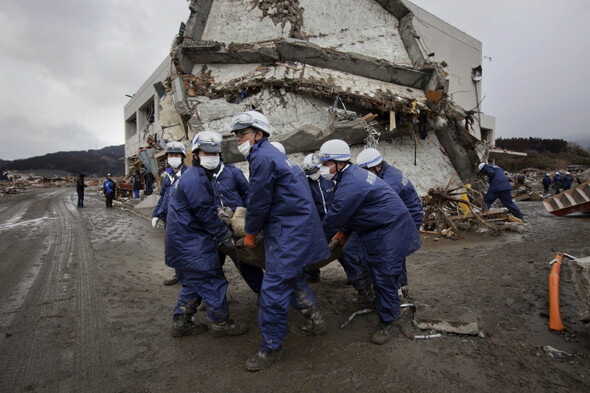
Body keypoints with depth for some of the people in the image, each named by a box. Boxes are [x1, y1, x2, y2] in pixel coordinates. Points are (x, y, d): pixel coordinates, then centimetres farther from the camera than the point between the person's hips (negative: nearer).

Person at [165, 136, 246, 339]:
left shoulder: (188, 176, 16)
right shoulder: (195, 178, -18)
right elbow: (205, 212, -20)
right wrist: (225, 235, -12)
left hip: (182, 241, 11)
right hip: (192, 244, -11)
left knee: (192, 283, 19)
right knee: (212, 280, -1)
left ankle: (181, 323, 29)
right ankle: (221, 323, 12)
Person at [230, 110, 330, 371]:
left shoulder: (262, 157, -16)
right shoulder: (271, 154, 16)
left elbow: (259, 202, -15)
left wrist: (250, 234, 0)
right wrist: (256, 229, 23)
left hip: (289, 232, -11)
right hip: (296, 228, 11)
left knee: (273, 289, -4)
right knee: (292, 277, 24)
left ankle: (271, 348, 11)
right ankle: (315, 321, 41)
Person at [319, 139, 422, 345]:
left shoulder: (350, 185, -28)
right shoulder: (353, 174, 7)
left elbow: (335, 216, -21)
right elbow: (348, 211, 16)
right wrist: (344, 231, 14)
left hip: (390, 231, -11)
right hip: (377, 230, 11)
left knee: (385, 276, -4)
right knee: (376, 270, 22)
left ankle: (390, 322, 10)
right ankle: (383, 304, 42)